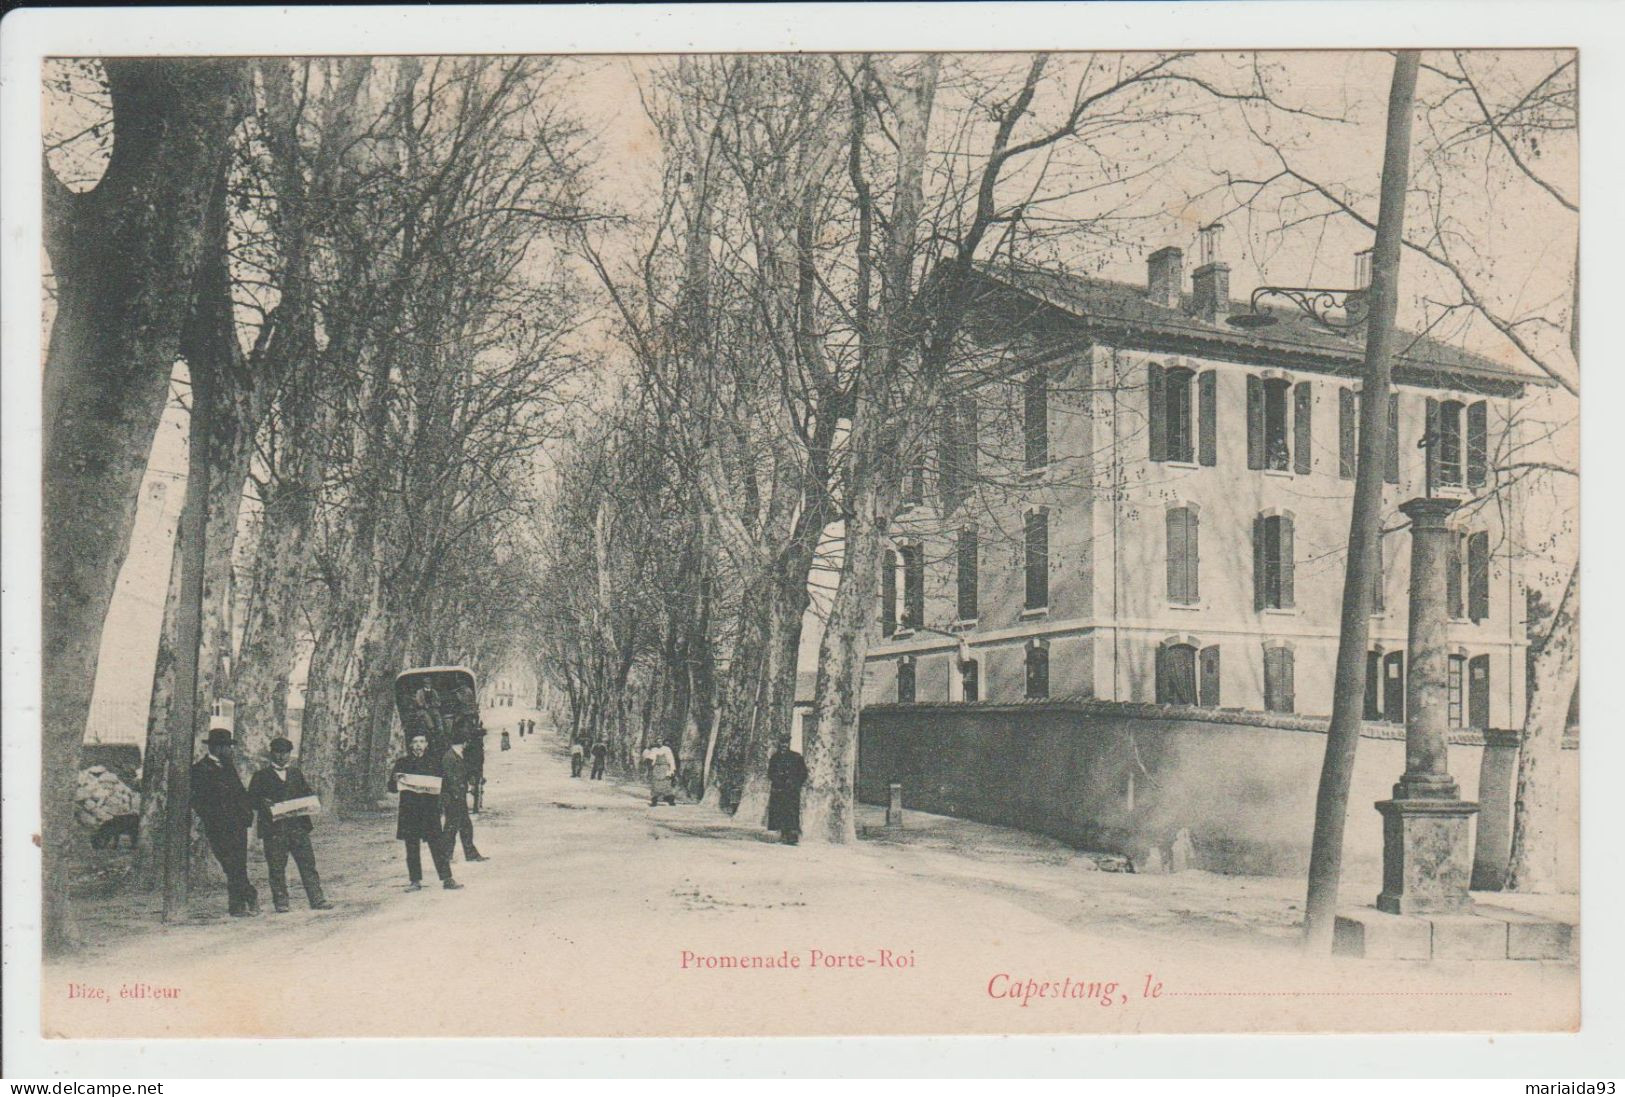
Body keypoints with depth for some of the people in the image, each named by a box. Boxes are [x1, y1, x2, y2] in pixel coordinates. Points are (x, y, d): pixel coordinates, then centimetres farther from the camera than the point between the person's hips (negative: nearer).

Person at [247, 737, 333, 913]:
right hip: (273, 829, -2)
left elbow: (308, 794, 18)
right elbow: (252, 800, 2)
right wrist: (264, 805, -18)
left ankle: (317, 900, -1)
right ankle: (281, 902, 6)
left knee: (308, 863, -2)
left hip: (298, 826, 3)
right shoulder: (261, 777, 8)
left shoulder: (296, 773, 19)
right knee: (277, 867, -1)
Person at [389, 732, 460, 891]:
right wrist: (396, 781, -14)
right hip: (409, 811, 0)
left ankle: (446, 879, -4)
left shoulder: (433, 764, 12)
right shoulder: (402, 763, 10)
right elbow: (391, 787, 8)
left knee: (437, 845, -5)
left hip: (430, 810, 0)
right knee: (412, 848, 2)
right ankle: (415, 881, 8)